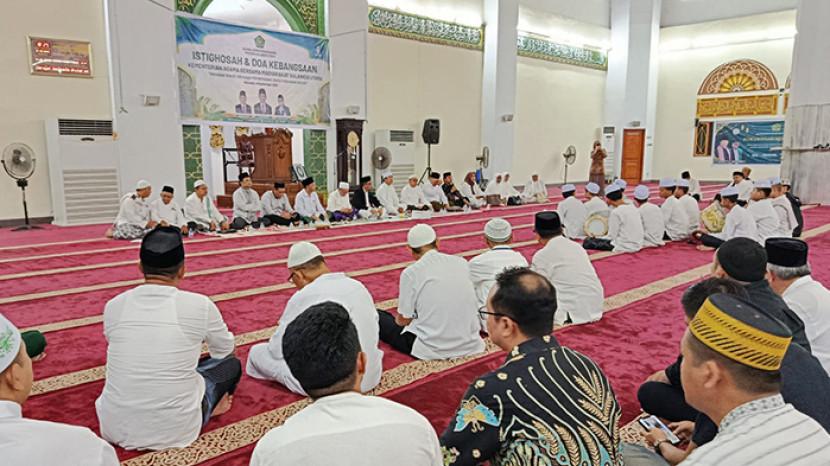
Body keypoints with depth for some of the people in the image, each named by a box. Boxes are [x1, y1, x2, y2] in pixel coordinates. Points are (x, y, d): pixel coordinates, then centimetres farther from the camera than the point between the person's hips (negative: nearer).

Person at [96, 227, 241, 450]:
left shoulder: (114, 306, -2)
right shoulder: (199, 305, -11)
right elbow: (226, 350, 10)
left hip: (115, 427, 3)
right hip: (174, 429, -2)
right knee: (231, 364, 21)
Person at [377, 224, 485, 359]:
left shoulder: (410, 273, -11)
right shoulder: (462, 263, 2)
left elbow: (403, 320, -4)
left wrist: (399, 319, 21)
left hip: (432, 350, -6)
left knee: (377, 316, 14)